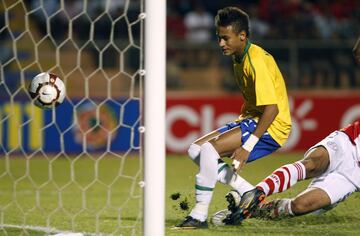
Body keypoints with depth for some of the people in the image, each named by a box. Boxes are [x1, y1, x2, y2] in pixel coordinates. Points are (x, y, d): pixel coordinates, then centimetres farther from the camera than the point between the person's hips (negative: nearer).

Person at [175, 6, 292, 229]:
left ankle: (200, 215, -19)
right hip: (251, 119, 10)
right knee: (195, 150, 3)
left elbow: (272, 108, -26)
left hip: (272, 127, -10)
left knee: (210, 148, -25)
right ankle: (248, 193, 3)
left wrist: (247, 147, -27)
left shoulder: (256, 61, -20)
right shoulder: (239, 59, 10)